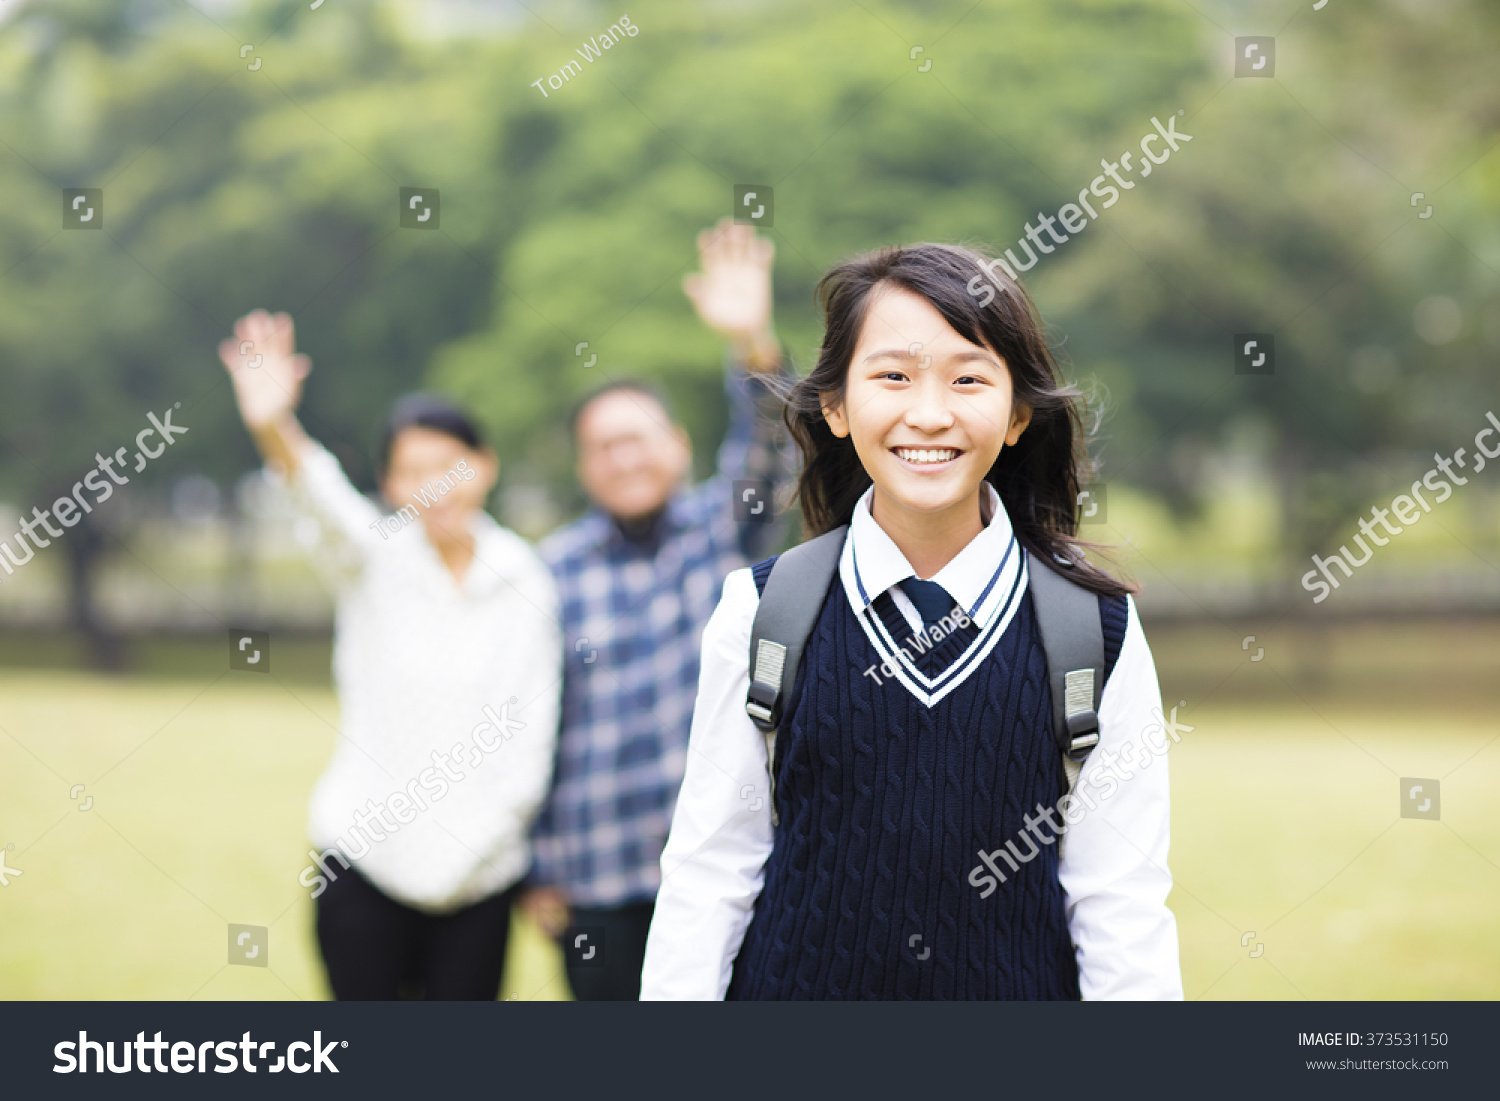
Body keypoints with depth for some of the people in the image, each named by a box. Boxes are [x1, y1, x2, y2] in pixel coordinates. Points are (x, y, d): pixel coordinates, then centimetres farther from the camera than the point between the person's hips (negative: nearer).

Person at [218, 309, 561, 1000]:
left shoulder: (526, 583, 4)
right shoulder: (373, 560, -2)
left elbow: (531, 731, 3)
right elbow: (322, 498, -23)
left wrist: (471, 846, -6)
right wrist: (273, 429, -44)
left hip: (479, 870, 2)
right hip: (366, 863, -1)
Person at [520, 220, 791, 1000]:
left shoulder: (725, 527, 5)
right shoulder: (553, 570, 4)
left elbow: (762, 450, -16)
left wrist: (752, 345, -35)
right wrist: (538, 870, 3)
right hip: (602, 885, 0)